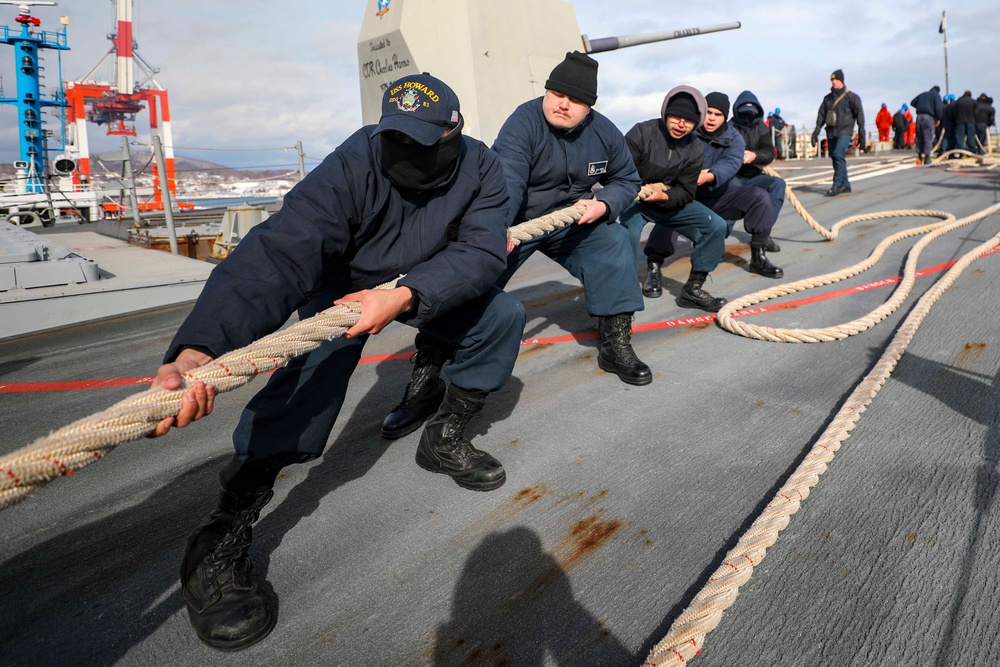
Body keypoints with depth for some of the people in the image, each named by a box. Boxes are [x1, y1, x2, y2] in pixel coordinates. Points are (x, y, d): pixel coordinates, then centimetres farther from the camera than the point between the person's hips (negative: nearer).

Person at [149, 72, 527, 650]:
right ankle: (222, 540, -22)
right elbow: (279, 252, -45)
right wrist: (197, 350, -59)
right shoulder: (355, 164, -33)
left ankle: (445, 437, 7)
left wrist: (404, 296, -48)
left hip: (431, 285, 4)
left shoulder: (480, 168, -20)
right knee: (318, 364, -29)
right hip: (343, 283, -4)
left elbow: (483, 252, -29)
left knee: (503, 315, -12)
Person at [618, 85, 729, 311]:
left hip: (671, 201, 4)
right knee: (629, 232, -36)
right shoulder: (642, 132, -18)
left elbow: (685, 192, -9)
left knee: (716, 227, -10)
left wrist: (663, 196, -31)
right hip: (634, 199, -4)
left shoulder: (695, 150, -5)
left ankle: (692, 290, -2)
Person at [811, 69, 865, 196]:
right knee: (835, 157, 6)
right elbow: (821, 114, 15)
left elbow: (859, 114, -1)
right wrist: (817, 130, 2)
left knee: (838, 154, -22)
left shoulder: (851, 97, 0)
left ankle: (837, 185, -24)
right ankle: (845, 185, 16)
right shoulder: (828, 98, 15)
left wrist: (861, 133, -6)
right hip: (831, 132, 6)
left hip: (844, 131, -6)